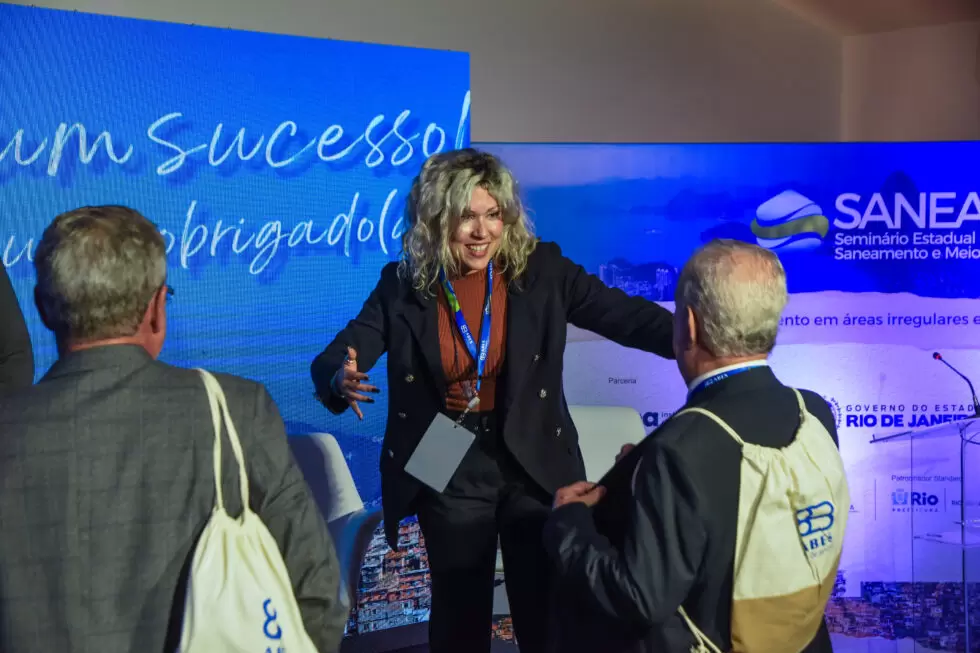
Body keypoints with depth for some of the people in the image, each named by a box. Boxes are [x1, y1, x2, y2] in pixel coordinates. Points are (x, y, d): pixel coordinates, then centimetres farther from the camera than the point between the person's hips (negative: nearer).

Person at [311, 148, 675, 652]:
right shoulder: (402, 286, -5)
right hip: (447, 469, 1)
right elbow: (335, 358, -8)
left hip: (533, 463, 0)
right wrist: (343, 381, -32)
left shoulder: (542, 270, -7)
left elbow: (627, 316, -12)